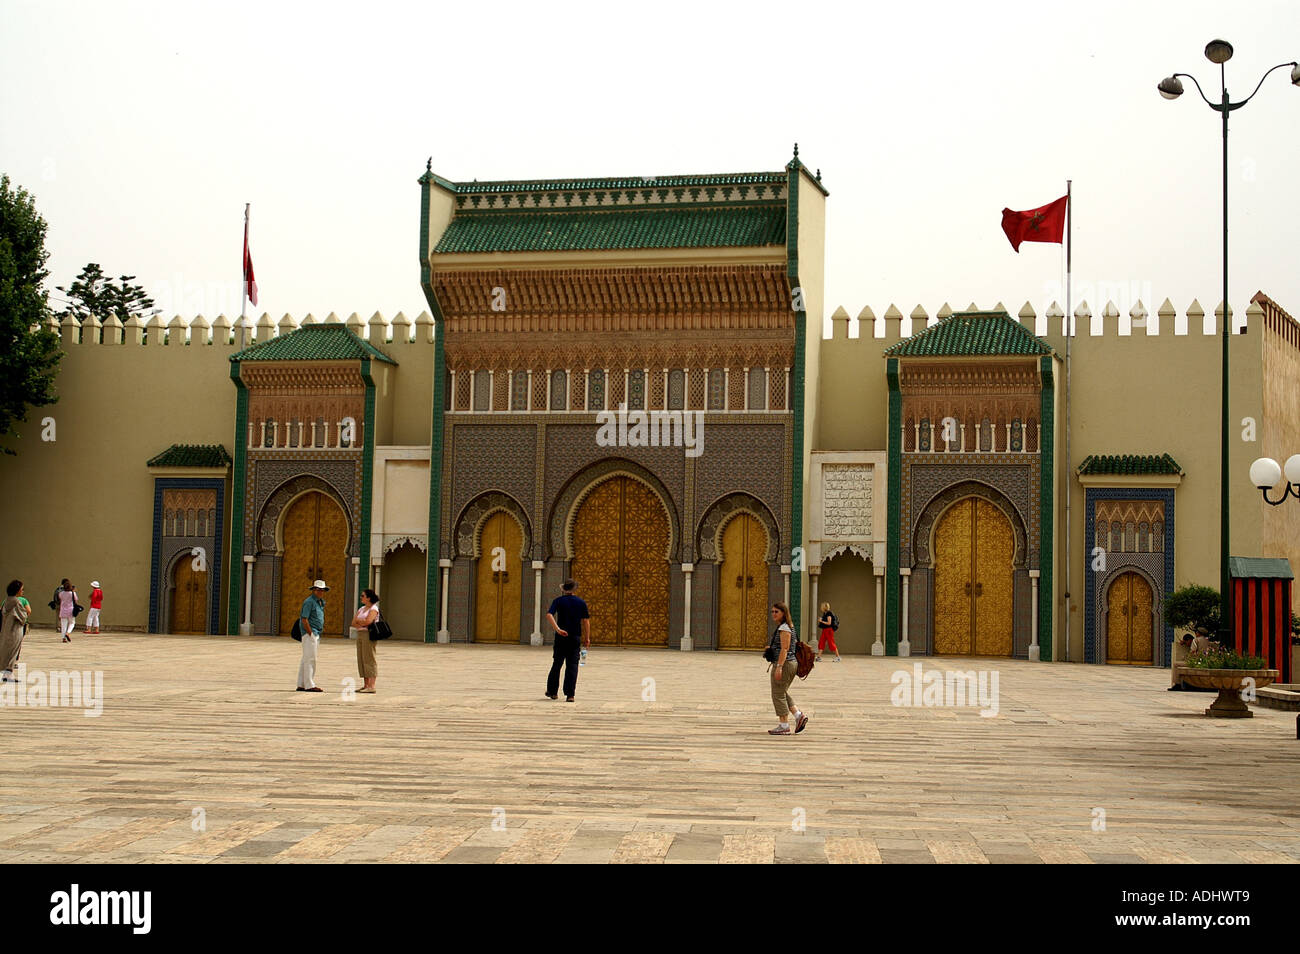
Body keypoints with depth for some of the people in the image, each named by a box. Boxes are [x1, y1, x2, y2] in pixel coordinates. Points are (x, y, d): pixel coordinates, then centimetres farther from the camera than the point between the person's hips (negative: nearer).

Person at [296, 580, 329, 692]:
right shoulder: (309, 602, -12)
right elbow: (304, 619, -17)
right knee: (310, 659, -10)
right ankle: (309, 685, -10)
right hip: (309, 633, -10)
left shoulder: (321, 602, 17)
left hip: (316, 634, 10)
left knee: (306, 660, 11)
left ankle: (301, 685, 14)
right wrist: (311, 634, -18)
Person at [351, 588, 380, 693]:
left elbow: (368, 621, -21)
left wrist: (358, 621, -3)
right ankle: (365, 685, 9)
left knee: (369, 659, -9)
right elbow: (353, 623, 12)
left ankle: (372, 686, -10)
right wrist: (362, 623, -7)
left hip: (368, 635, -8)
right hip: (360, 634, 8)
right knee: (362, 660, 6)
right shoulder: (361, 609, 19)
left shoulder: (373, 608, -5)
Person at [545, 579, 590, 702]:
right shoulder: (581, 603, 1)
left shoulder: (558, 601, 1)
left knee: (557, 664, 14)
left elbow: (549, 615, -15)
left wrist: (557, 629, -22)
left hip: (560, 637, 1)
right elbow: (586, 621, -2)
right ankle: (570, 694, -6)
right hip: (575, 638, -1)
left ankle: (552, 691, 21)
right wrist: (587, 638, 4)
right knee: (572, 665, 1)